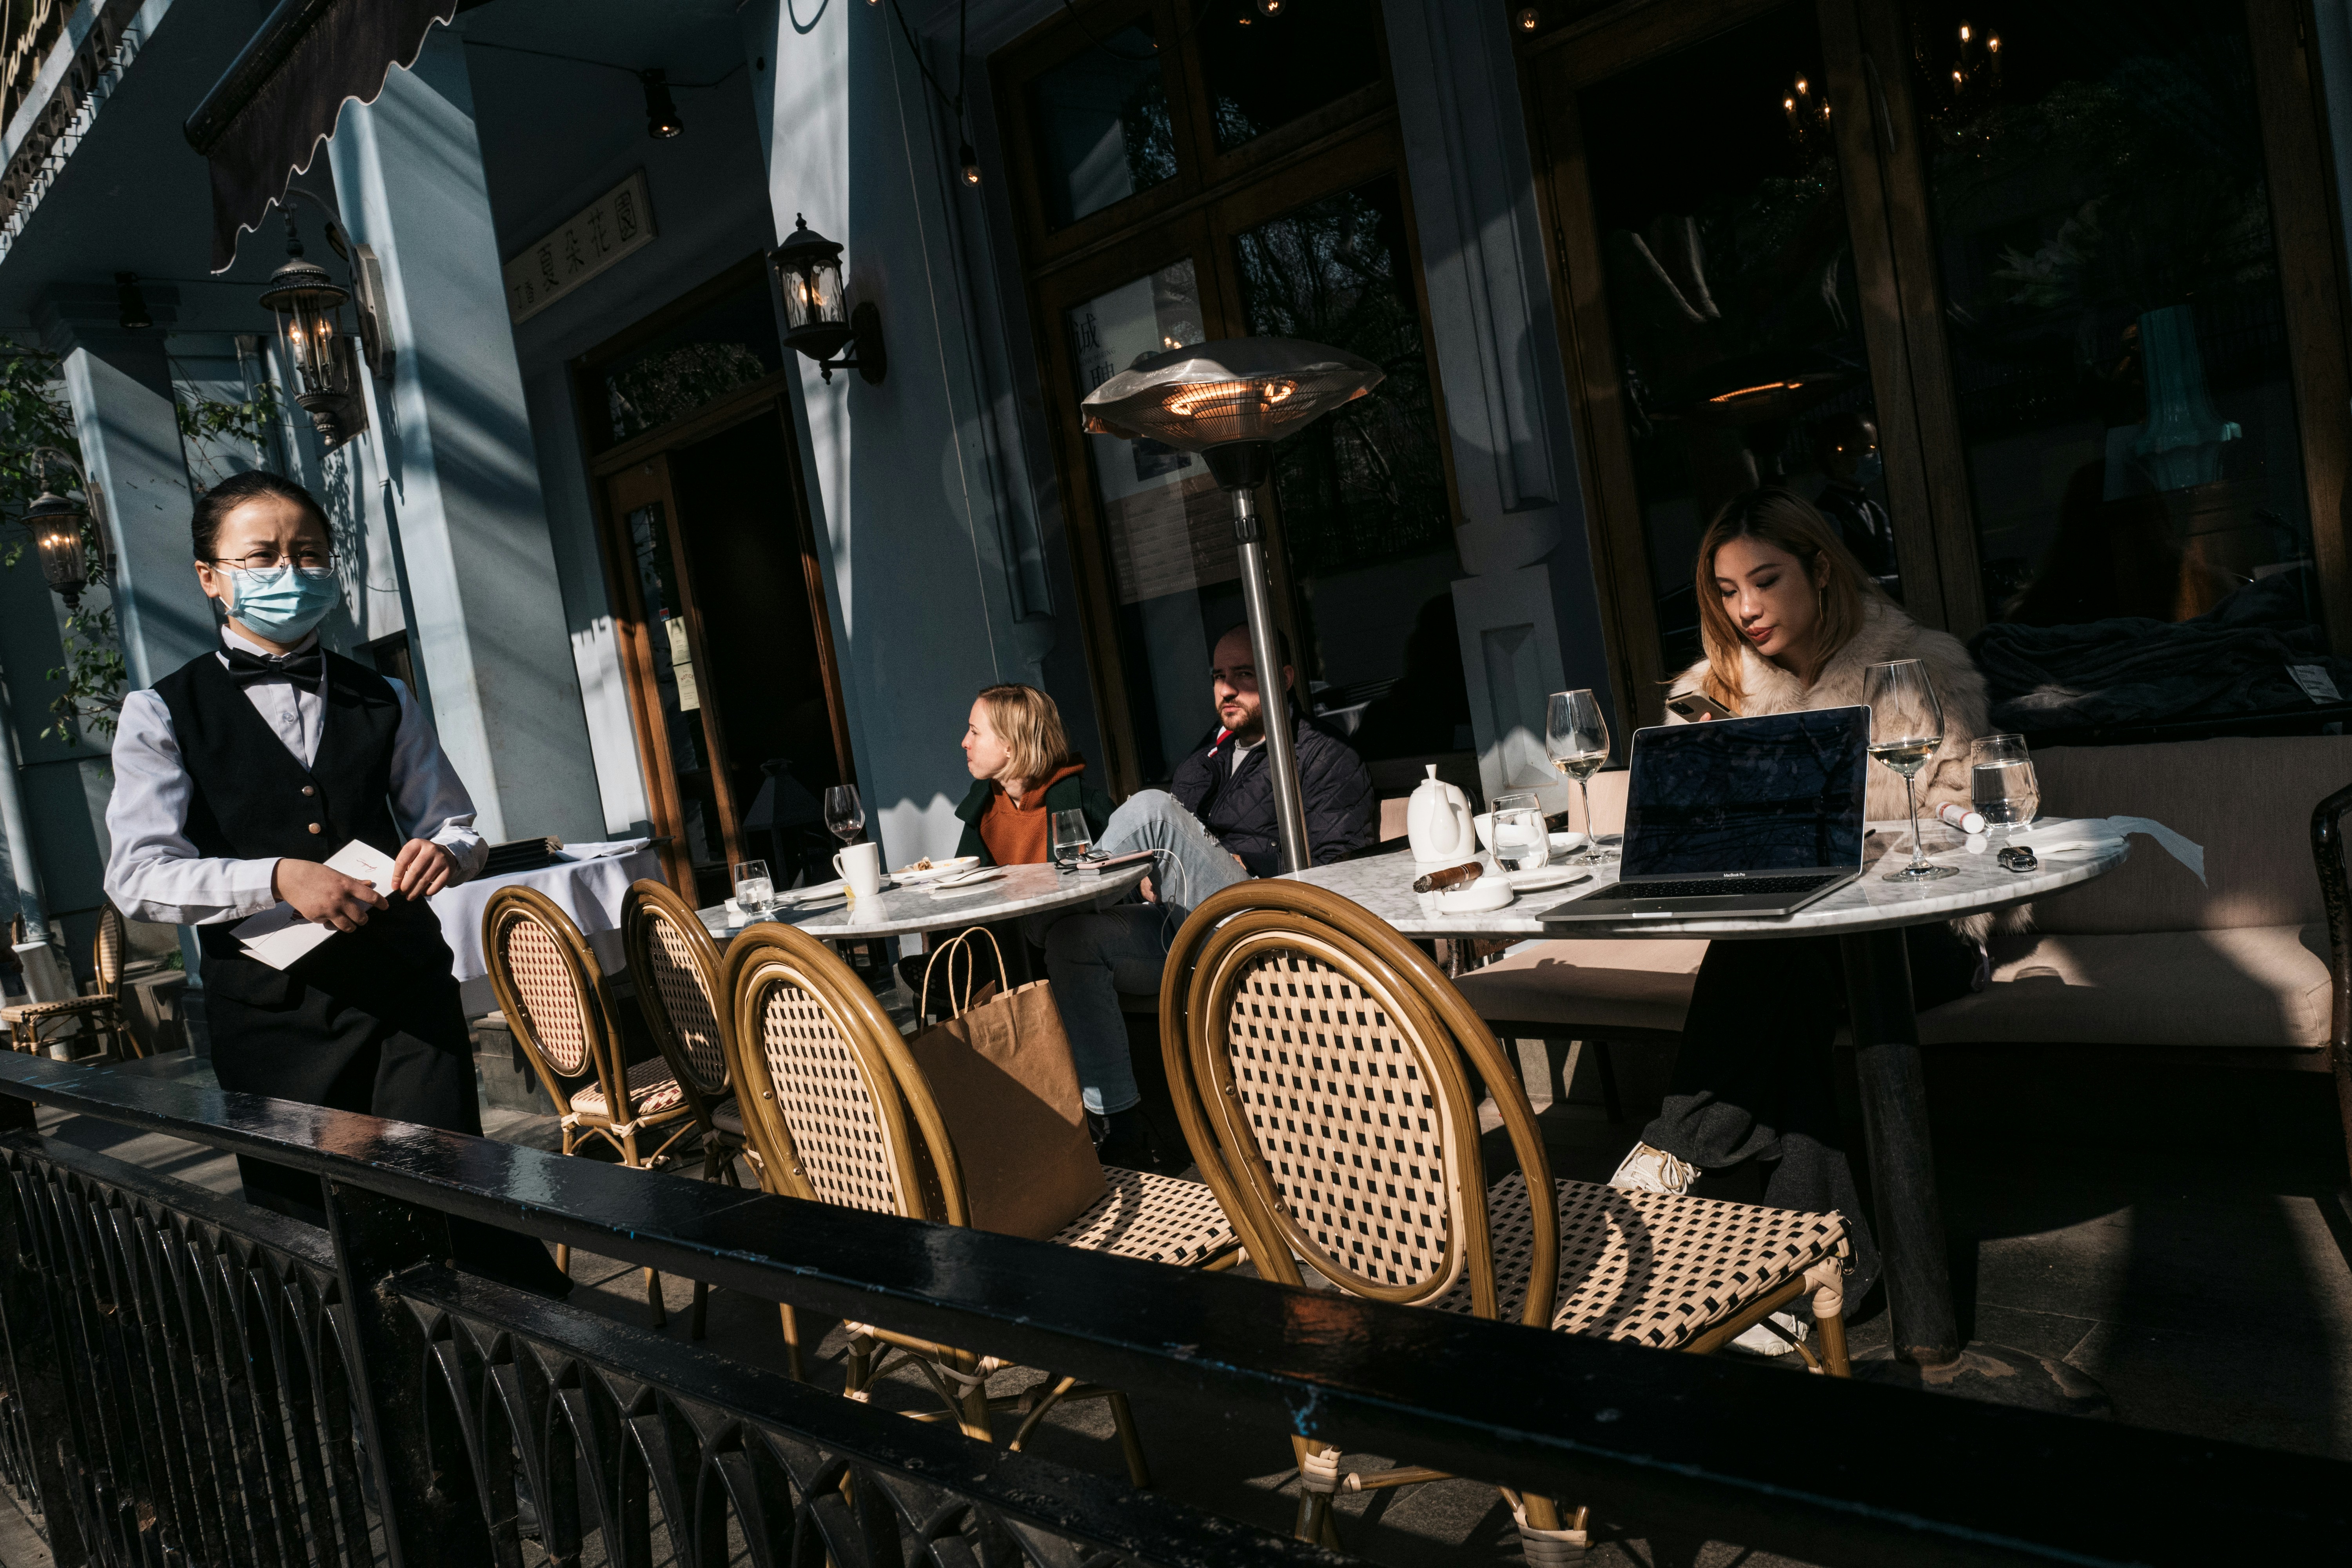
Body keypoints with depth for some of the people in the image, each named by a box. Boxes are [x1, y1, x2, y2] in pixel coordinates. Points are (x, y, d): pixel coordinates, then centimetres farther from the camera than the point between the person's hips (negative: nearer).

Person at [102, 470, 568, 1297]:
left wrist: (446, 850, -7)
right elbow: (137, 875, -6)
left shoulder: (384, 701, 13)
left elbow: (456, 824, 17)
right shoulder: (163, 714, 3)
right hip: (269, 1004, -1)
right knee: (306, 1229, 8)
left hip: (405, 985, 1)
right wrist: (277, 878, -20)